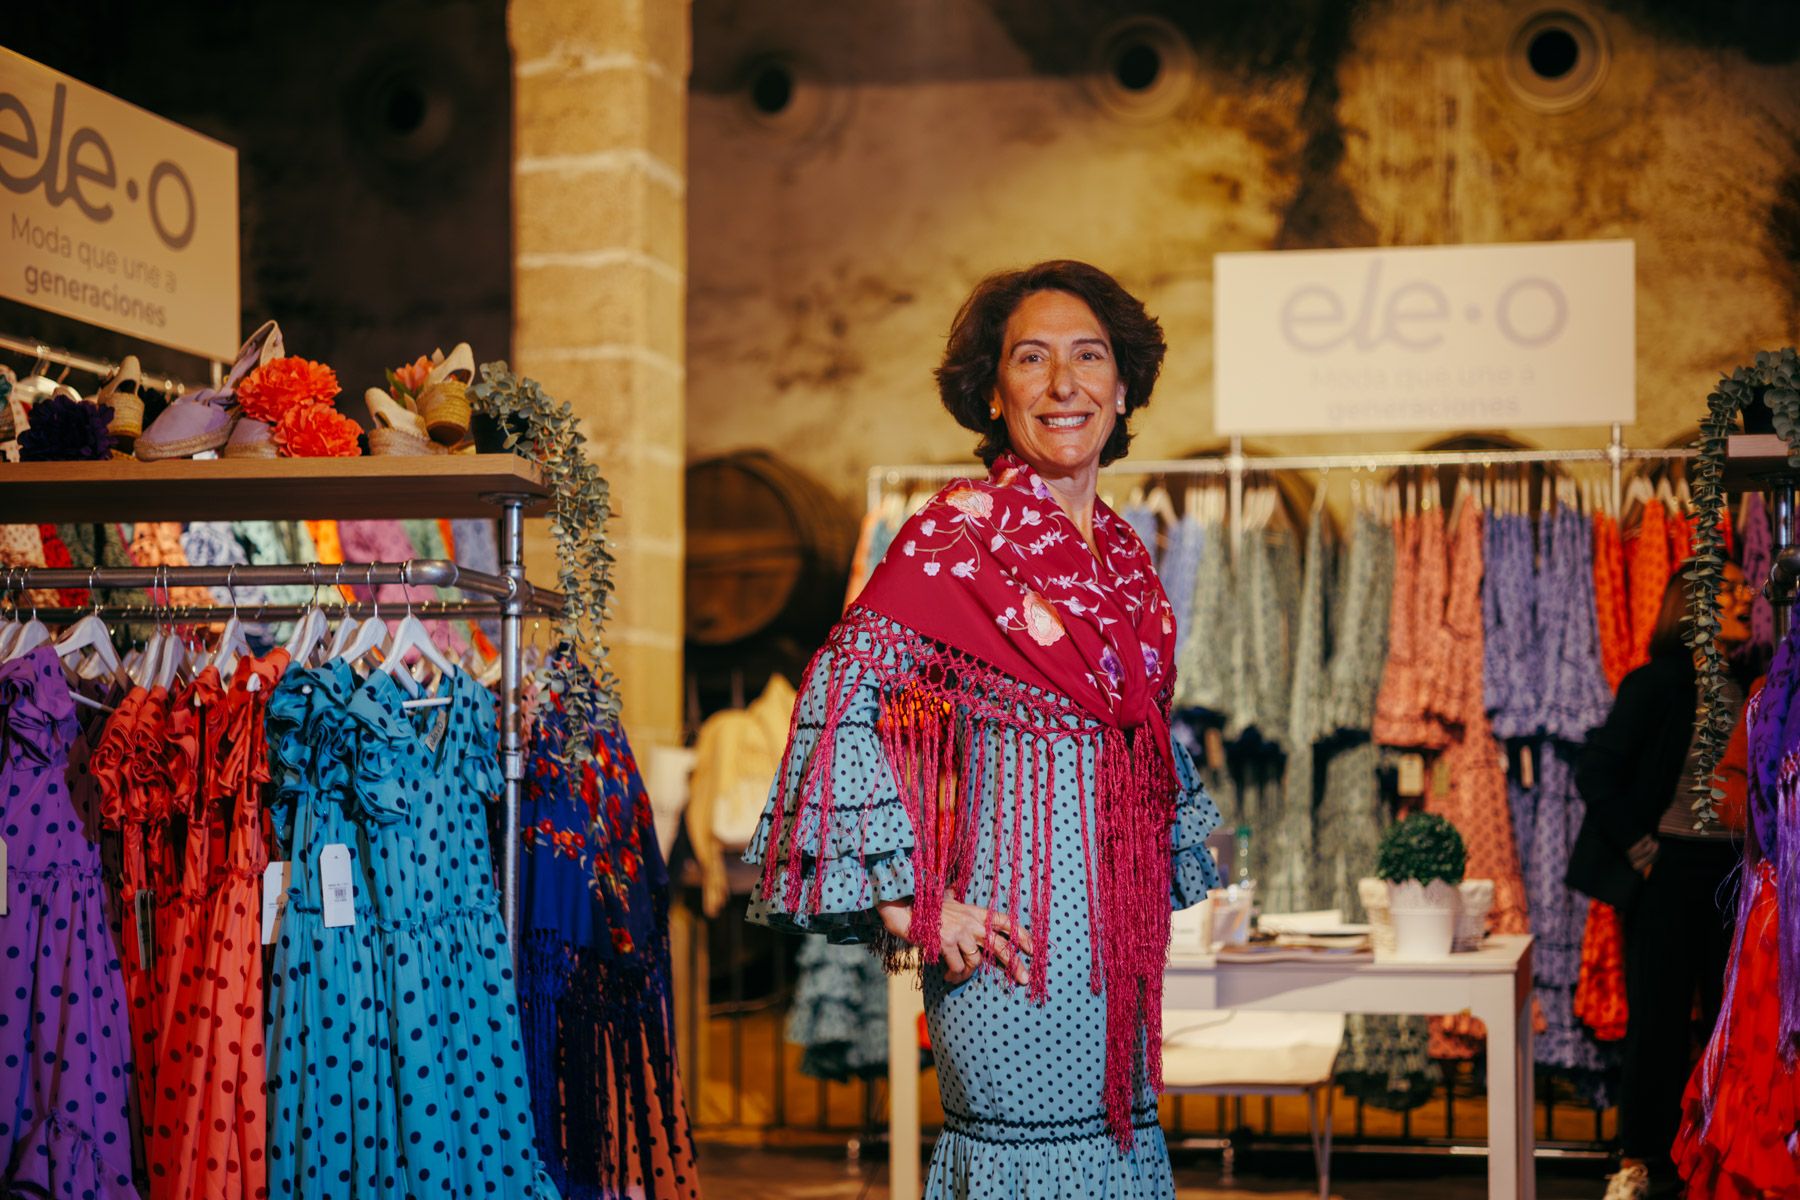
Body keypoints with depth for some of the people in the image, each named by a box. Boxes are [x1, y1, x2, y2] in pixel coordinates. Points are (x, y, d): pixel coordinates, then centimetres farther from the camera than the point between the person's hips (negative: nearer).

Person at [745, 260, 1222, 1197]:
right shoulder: (960, 534, -9)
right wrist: (907, 898, -16)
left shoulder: (1124, 558, 13)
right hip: (1015, 927, -7)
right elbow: (844, 698, -16)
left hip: (1116, 935, 7)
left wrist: (1173, 868, 17)